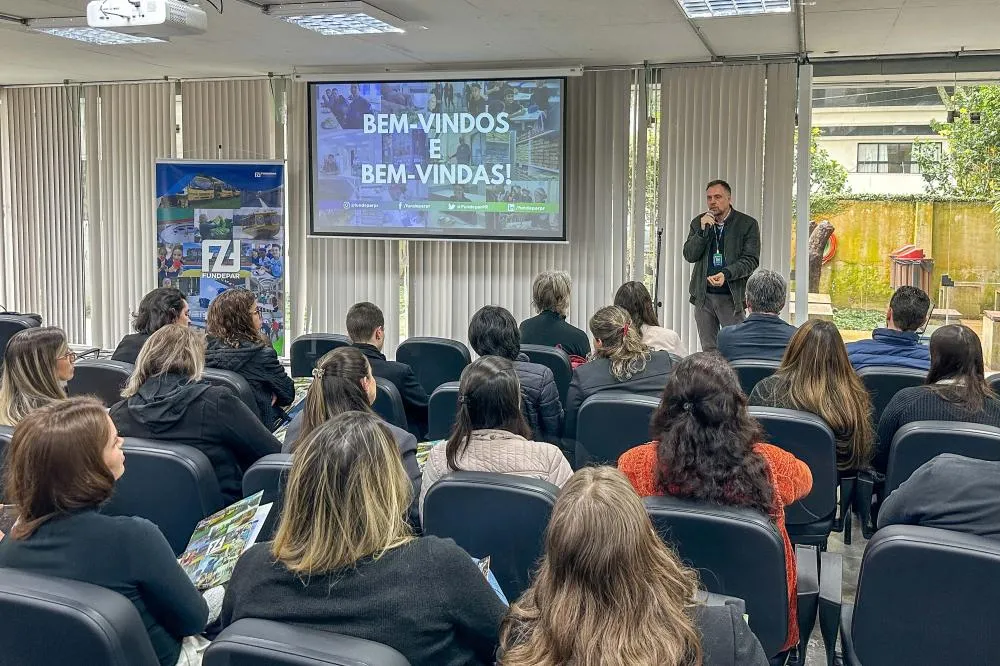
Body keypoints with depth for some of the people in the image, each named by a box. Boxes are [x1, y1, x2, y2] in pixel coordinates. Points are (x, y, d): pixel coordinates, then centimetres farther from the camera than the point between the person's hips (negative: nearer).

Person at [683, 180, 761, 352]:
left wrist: (726, 274, -23)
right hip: (703, 295, 3)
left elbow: (751, 260, -7)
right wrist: (703, 231, -12)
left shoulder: (748, 224, -2)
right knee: (708, 350, 9)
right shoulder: (698, 223, 9)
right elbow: (689, 256, 1)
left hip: (732, 297, -3)